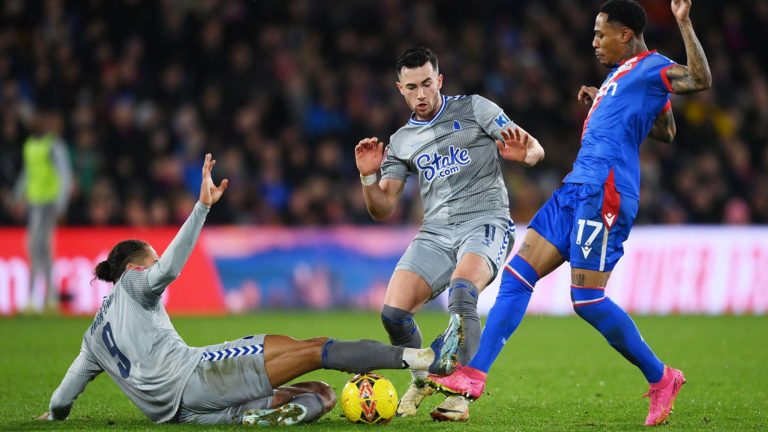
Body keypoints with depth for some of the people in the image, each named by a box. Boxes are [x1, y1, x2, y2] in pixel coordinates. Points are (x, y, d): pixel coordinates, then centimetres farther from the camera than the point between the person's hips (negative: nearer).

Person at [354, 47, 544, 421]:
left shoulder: (474, 109, 5)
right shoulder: (401, 142, 16)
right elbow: (382, 209, 14)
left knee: (461, 291, -34)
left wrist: (523, 152, -23)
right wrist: (367, 177, -6)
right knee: (393, 311, -15)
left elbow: (535, 150, 2)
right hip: (435, 232, 4)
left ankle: (460, 394, -23)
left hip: (485, 222, -4)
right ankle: (421, 379, 16)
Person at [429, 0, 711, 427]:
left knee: (588, 301, -10)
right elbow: (665, 131, 34)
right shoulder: (621, 73, 22)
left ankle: (660, 378, 6)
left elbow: (700, 79, -26)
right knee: (517, 275, 3)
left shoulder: (652, 67, -6)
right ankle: (474, 374, 2)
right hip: (577, 188, 10)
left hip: (604, 193, -10)